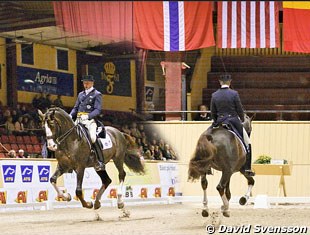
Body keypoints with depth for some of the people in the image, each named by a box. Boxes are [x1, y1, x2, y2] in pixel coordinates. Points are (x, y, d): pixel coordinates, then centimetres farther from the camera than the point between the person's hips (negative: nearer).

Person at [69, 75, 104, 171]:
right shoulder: (81, 94, 23)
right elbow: (76, 108, 24)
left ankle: (100, 162, -25)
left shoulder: (97, 94, 4)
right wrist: (70, 115, 3)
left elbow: (97, 110, -6)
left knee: (92, 137, -28)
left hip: (90, 120, -7)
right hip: (79, 120, 7)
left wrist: (88, 116, -22)